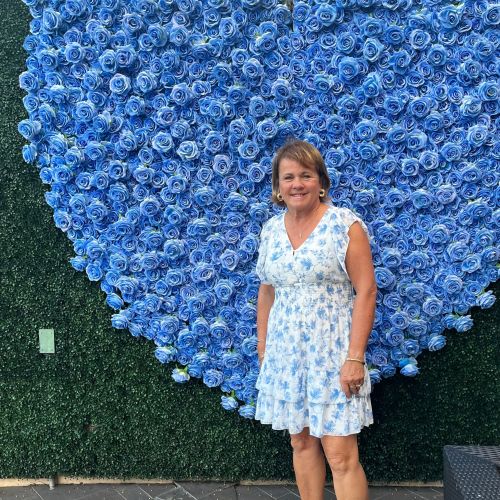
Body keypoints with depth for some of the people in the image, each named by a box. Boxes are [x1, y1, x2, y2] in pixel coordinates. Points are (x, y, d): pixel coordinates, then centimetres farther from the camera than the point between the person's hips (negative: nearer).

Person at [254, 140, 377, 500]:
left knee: (341, 455, -4)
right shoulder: (271, 229, 7)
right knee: (301, 442, 14)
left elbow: (366, 291, -11)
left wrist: (355, 357, -16)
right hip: (286, 354, 5)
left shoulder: (344, 224, -8)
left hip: (333, 354, -5)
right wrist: (262, 346, 13)